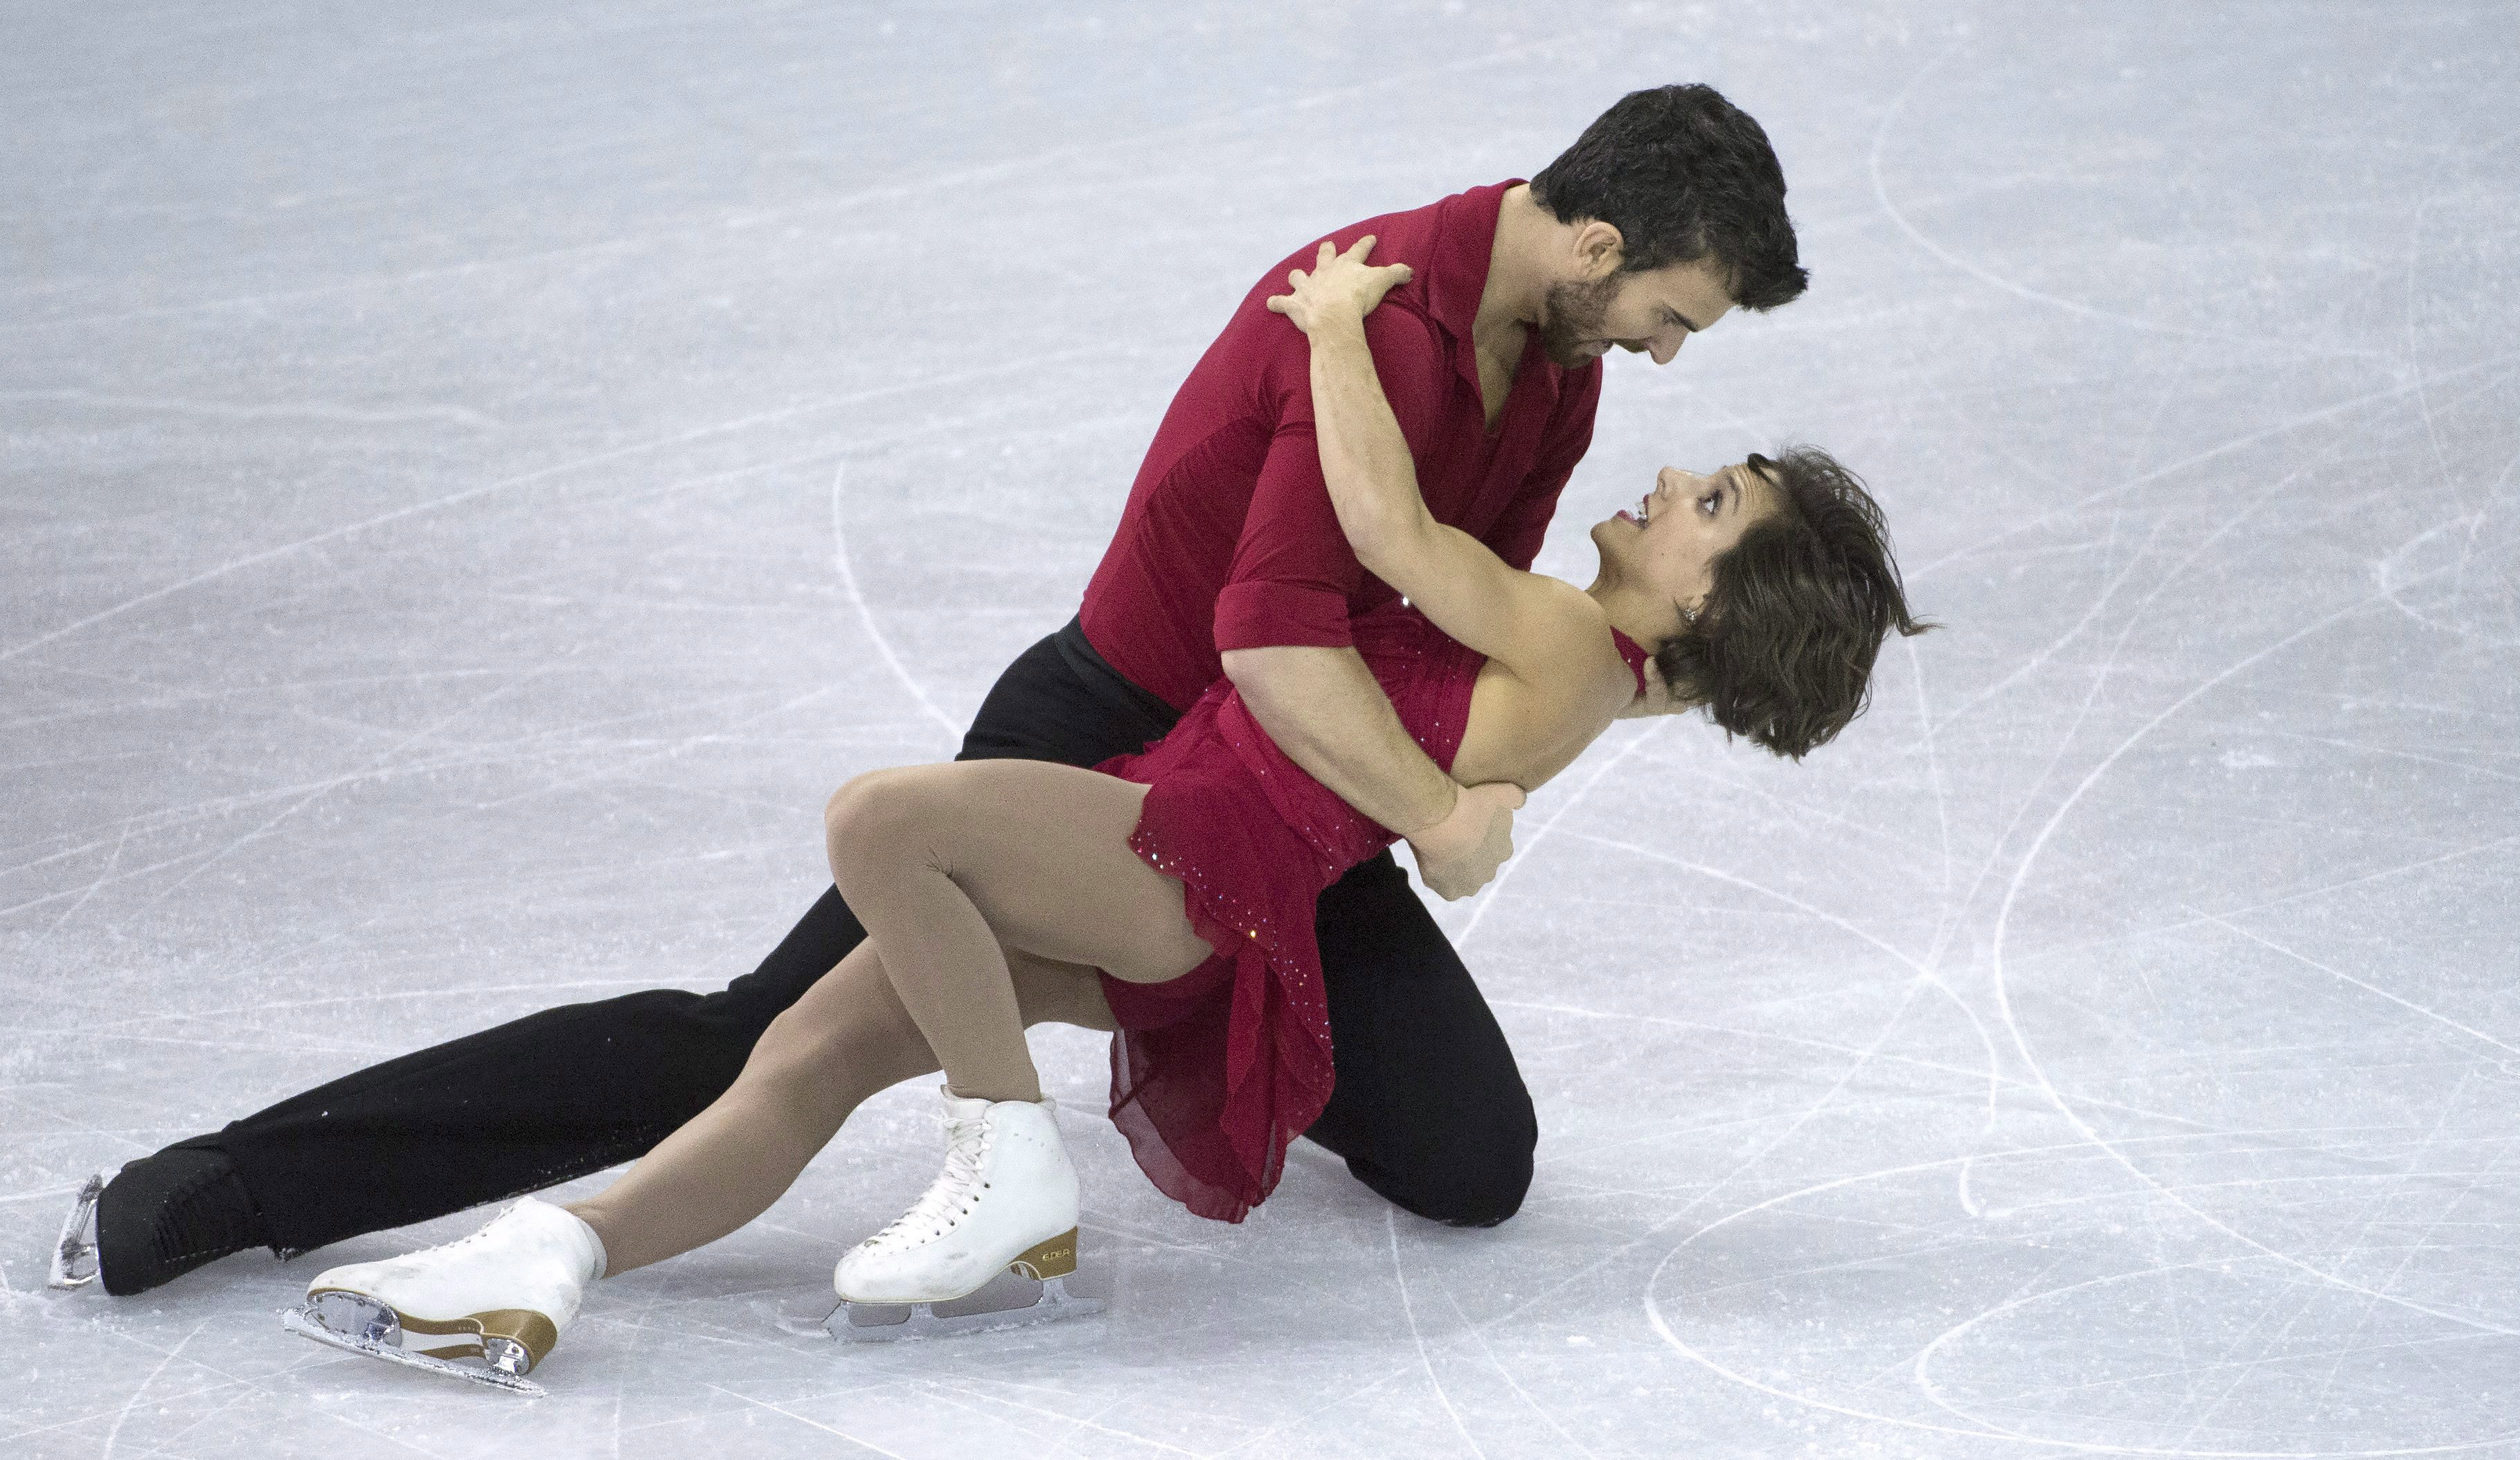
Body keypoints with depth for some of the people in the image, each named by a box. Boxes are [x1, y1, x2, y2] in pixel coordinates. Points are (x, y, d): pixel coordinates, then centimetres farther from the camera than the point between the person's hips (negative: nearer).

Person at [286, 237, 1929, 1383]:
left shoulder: (1575, 649, -11)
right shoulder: (1556, 659, 20)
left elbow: (1388, 523, -22)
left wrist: (1340, 327, -8)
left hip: (1206, 860, -9)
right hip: (1150, 876, 10)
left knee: (879, 815, -29)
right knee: (807, 1046, -6)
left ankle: (1016, 1172, -17)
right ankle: (555, 1262, -18)